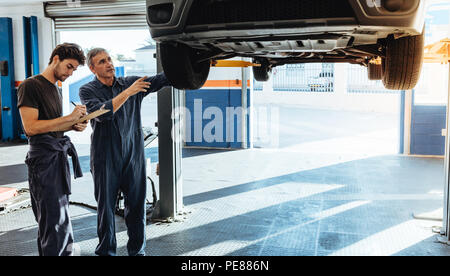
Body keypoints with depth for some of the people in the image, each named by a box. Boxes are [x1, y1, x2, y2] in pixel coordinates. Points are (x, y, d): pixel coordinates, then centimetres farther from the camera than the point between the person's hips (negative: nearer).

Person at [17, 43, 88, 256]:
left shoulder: (54, 88, 20)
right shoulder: (30, 86, -7)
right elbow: (31, 127, -17)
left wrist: (74, 126, 6)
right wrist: (70, 118, -15)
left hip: (59, 156, 9)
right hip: (43, 158, -9)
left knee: (51, 220, 12)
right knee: (57, 221, -9)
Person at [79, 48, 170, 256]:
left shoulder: (131, 83, 8)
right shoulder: (88, 91, 1)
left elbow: (160, 80, -4)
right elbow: (101, 113, -17)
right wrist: (127, 93, -20)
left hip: (133, 155, 2)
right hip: (105, 157, -2)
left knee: (137, 204, 5)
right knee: (106, 206, 6)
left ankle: (137, 250, 19)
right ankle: (106, 251, 21)